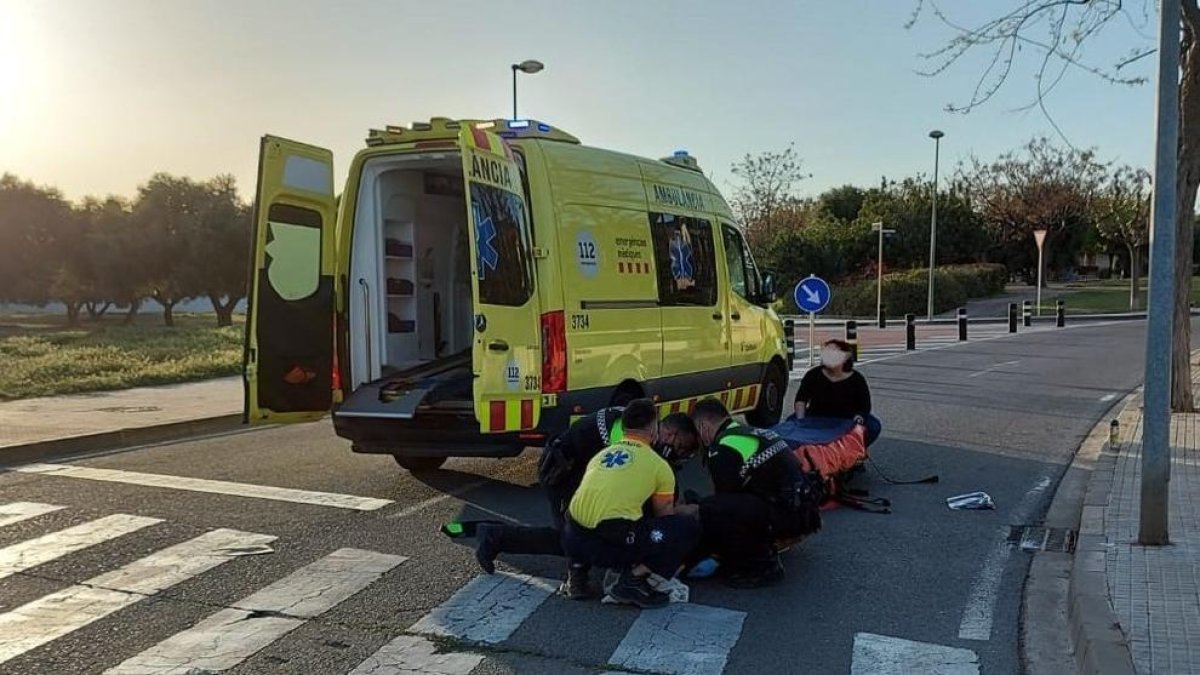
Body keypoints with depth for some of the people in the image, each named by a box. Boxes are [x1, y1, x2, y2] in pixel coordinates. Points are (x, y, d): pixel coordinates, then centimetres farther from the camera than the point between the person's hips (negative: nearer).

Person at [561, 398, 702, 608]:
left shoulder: (601, 454, 22)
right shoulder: (658, 465, 7)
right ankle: (634, 579, -1)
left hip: (573, 542, 7)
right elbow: (664, 516, 18)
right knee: (689, 528, 6)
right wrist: (672, 560, 38)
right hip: (612, 542, -6)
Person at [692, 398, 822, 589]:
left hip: (788, 514, -10)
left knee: (710, 511, -19)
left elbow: (723, 497, -2)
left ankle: (763, 566, -6)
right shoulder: (751, 433, 21)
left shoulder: (723, 448, -10)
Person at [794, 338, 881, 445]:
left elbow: (864, 407, -8)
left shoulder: (857, 379, -9)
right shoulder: (813, 375, -5)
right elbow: (801, 399, -3)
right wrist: (800, 420, -18)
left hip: (847, 420, -1)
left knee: (874, 426, -26)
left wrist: (858, 419, -28)